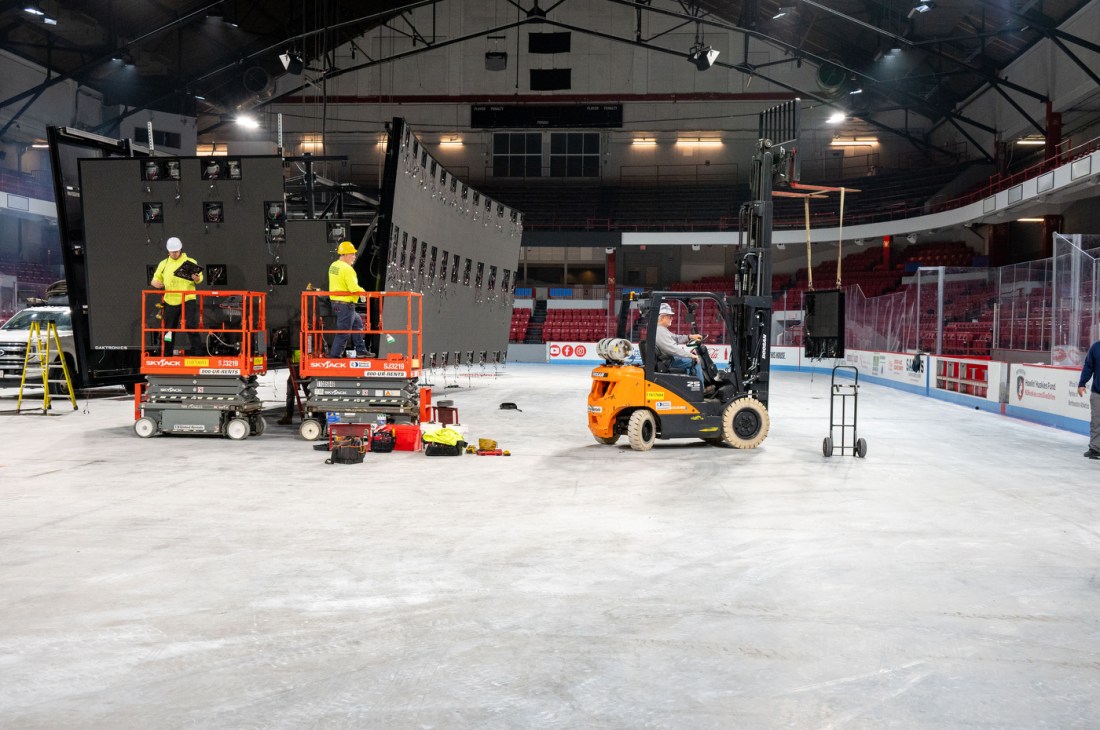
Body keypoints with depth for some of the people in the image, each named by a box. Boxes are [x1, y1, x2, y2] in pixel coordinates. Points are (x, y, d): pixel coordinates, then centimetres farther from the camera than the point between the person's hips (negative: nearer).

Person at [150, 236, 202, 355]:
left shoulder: (191, 262, 4)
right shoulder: (163, 264, 13)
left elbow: (200, 277, 4)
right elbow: (156, 279, 18)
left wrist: (197, 279, -20)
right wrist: (156, 283, -6)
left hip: (188, 300, -3)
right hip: (170, 301, 3)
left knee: (191, 327, -10)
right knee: (168, 329, 9)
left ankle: (192, 353, -3)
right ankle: (167, 354, 20)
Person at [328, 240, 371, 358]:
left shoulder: (333, 266, 9)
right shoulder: (347, 269, -20)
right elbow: (354, 288, -26)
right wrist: (363, 291, -6)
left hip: (335, 301, 10)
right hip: (345, 305, -10)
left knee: (357, 322, 22)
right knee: (343, 332, 0)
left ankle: (361, 351, 27)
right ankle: (334, 357, 5)